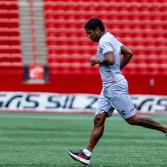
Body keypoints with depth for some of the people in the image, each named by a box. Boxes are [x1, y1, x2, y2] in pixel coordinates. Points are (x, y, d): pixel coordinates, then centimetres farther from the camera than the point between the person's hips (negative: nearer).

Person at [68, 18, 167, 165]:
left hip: (115, 87, -10)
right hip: (108, 87, 10)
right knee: (99, 119, 3)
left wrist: (97, 60, -12)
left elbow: (110, 59, -29)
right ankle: (87, 153, -2)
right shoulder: (111, 38, 17)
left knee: (132, 119, -7)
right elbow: (128, 53, 22)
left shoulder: (104, 41, -13)